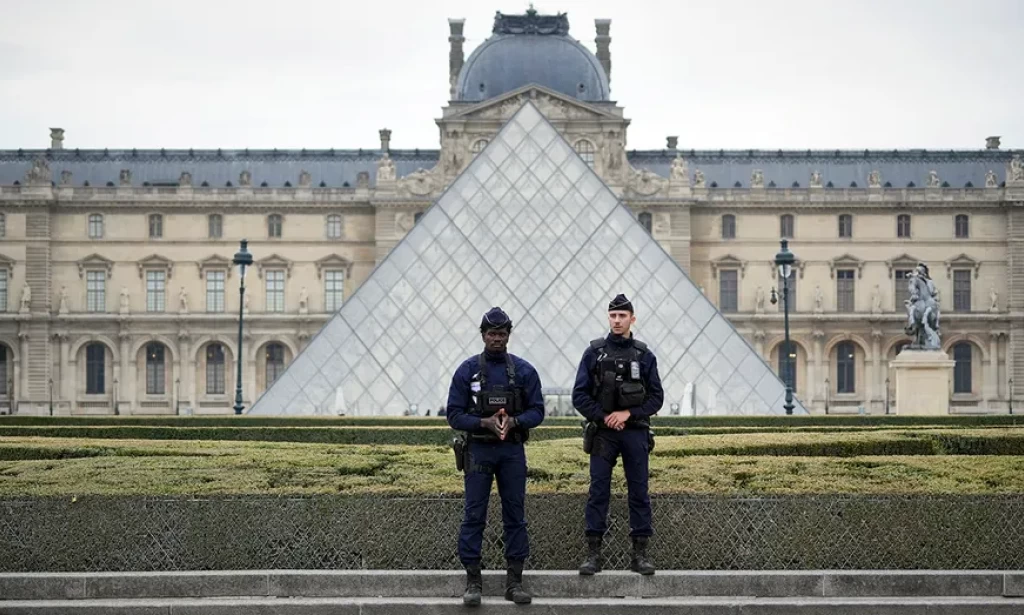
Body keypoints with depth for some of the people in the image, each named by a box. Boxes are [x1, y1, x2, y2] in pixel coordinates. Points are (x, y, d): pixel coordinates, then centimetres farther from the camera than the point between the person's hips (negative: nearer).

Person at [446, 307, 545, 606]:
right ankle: (473, 581, 4)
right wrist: (485, 422, -18)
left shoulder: (524, 370, 2)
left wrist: (514, 421, -17)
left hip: (513, 450, 2)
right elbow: (454, 415, -3)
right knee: (474, 516, -2)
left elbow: (537, 411, 2)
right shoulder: (467, 370, -2)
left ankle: (514, 581, 10)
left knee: (515, 514, 4)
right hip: (478, 450, -2)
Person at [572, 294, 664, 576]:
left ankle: (640, 553, 7)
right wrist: (604, 417, -10)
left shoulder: (644, 355, 5)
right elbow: (580, 396, 1)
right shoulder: (594, 352, 3)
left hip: (635, 433, 1)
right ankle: (593, 553, 3)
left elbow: (656, 397, 2)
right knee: (598, 492, -1)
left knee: (639, 492, 2)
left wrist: (628, 413, -10)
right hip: (603, 433, -1)